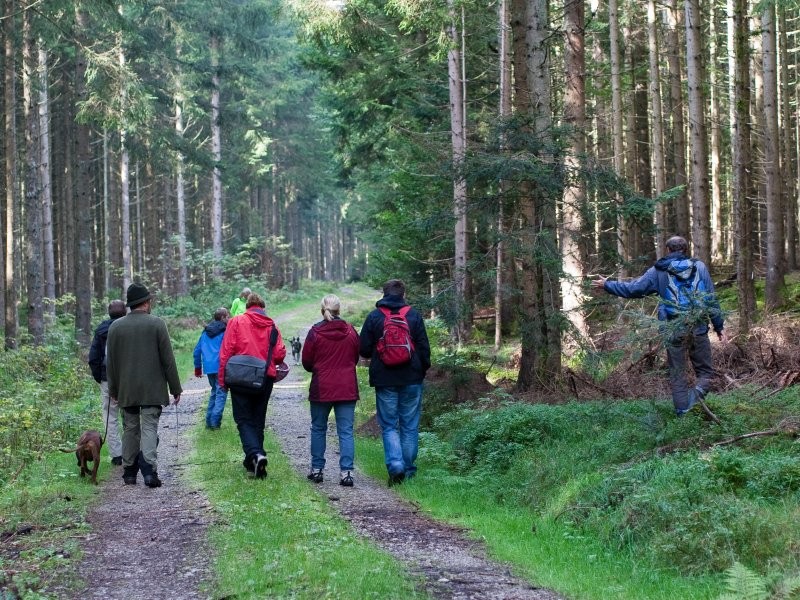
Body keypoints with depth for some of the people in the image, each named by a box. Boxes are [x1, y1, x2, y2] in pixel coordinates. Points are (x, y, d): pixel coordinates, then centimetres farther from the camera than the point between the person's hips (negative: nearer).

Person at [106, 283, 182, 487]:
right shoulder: (157, 324, -6)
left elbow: (110, 362, 8)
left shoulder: (115, 327, 4)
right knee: (149, 428, -5)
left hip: (126, 390, 3)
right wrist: (175, 388, 2)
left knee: (130, 430, 11)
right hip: (153, 390, -3)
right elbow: (168, 359, -5)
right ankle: (149, 471, -18)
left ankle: (129, 472, 14)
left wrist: (113, 389, 17)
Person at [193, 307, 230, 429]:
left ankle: (209, 421, 16)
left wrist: (197, 368, 25)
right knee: (221, 392, -3)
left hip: (208, 368, 7)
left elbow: (197, 350, 17)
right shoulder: (225, 331, -5)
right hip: (220, 367, -7)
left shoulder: (205, 331, 15)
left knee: (214, 392, 19)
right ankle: (215, 422, -12)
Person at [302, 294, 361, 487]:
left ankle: (316, 469, 17)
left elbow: (306, 362, -2)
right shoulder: (350, 331, -2)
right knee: (346, 431, 2)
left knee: (318, 428, 14)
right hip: (347, 388, 1)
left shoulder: (315, 332, -9)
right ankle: (346, 471, -6)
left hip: (321, 388, -1)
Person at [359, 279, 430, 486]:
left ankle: (395, 466, -14)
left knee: (389, 426, 4)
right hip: (411, 379, 1)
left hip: (384, 379, 0)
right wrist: (423, 369, 15)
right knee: (410, 426, 9)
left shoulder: (373, 317, -1)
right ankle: (409, 470, 11)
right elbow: (424, 347, 0)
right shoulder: (414, 315, -1)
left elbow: (364, 350, -1)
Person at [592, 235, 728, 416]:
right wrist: (720, 326, 11)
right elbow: (712, 299, 5)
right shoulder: (700, 267, 5)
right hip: (698, 329, 0)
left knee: (678, 375, 9)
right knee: (705, 371, 10)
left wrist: (607, 285, 17)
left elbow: (633, 289, 4)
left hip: (674, 331, 0)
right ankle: (697, 394, -20)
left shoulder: (659, 271, 3)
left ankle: (683, 413, 2)